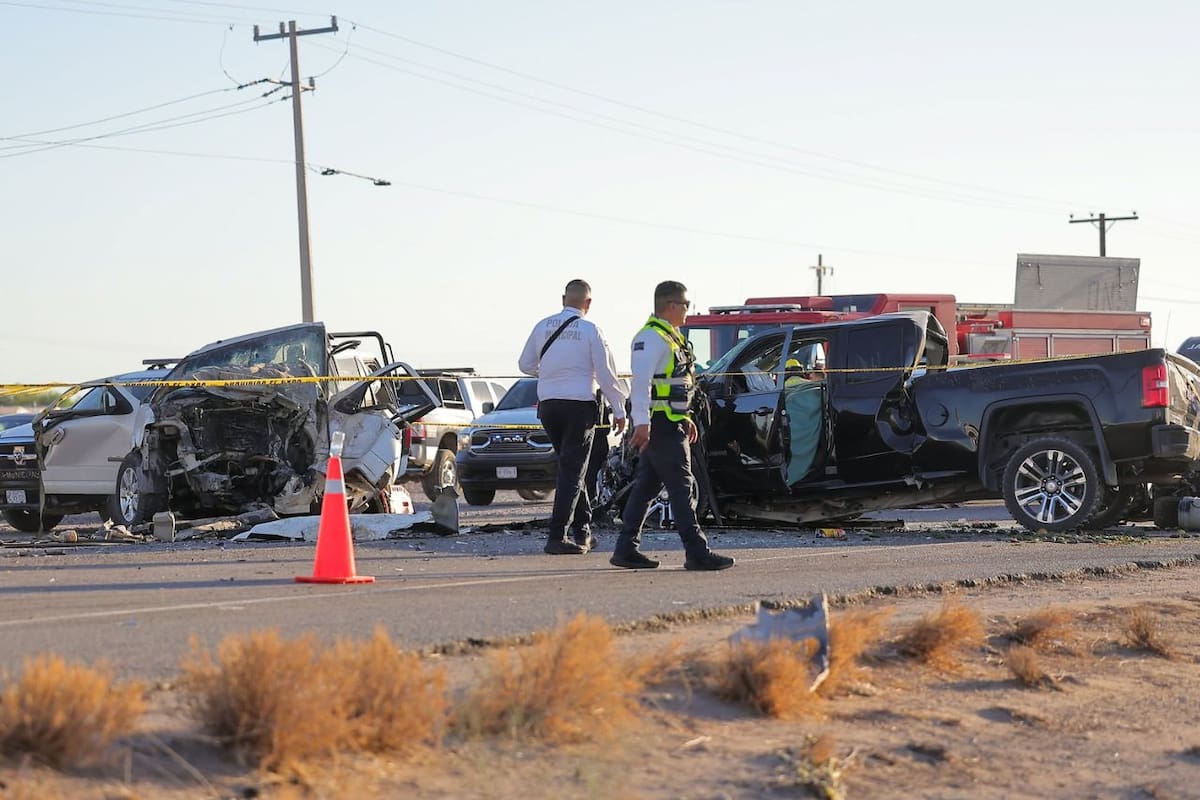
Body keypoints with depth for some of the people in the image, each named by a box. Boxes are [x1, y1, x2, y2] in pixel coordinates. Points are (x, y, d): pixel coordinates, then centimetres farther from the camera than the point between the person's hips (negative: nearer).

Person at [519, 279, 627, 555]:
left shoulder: (543, 327, 4)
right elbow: (606, 374, -7)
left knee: (570, 467, 18)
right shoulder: (590, 330, -8)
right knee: (572, 472, -2)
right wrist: (619, 409, 2)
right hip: (579, 405, -5)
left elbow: (525, 364, 13)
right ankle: (557, 536, -9)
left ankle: (583, 531, 24)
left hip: (548, 405, 5)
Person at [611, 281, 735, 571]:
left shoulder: (669, 337, 19)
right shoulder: (651, 338, -15)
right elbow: (640, 382, -23)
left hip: (669, 424, 10)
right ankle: (697, 553, -8)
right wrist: (642, 423, -29)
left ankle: (626, 550, 13)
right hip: (660, 424, -10)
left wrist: (685, 417, 28)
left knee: (647, 486, 10)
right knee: (681, 487, -9)